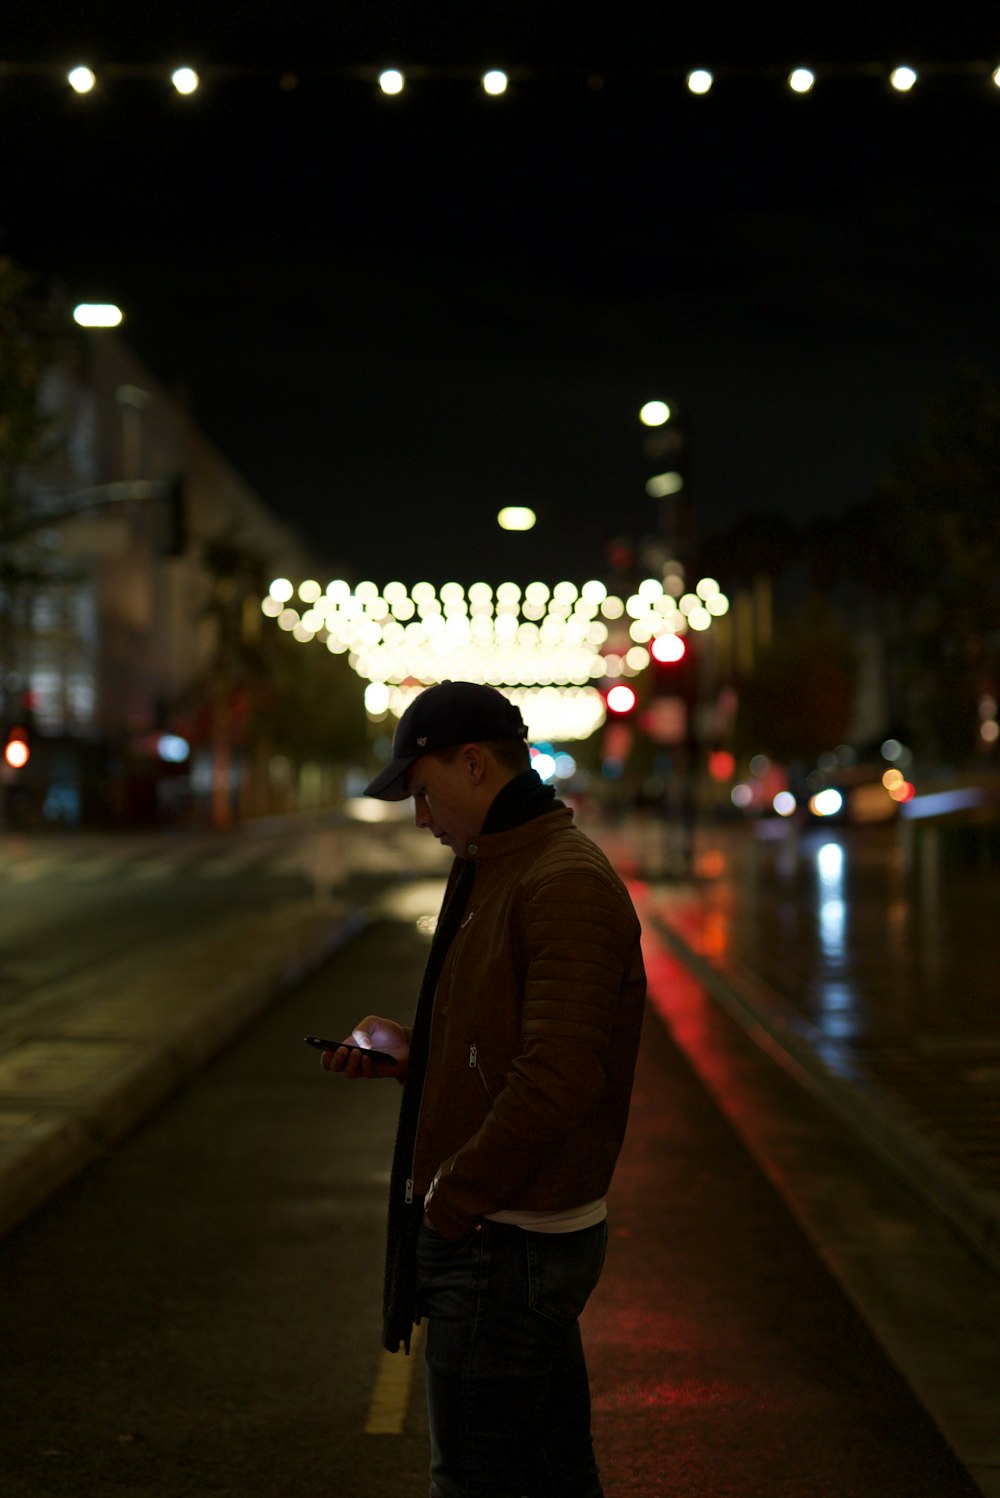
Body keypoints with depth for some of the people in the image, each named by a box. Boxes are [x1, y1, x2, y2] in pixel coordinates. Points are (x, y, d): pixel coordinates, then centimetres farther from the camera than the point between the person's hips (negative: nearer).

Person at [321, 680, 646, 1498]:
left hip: (507, 1244, -10)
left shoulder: (568, 884, -19)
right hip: (516, 1236, 10)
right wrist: (413, 1051, 9)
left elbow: (558, 1079, -26)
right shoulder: (497, 871, 15)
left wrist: (449, 1203, -18)